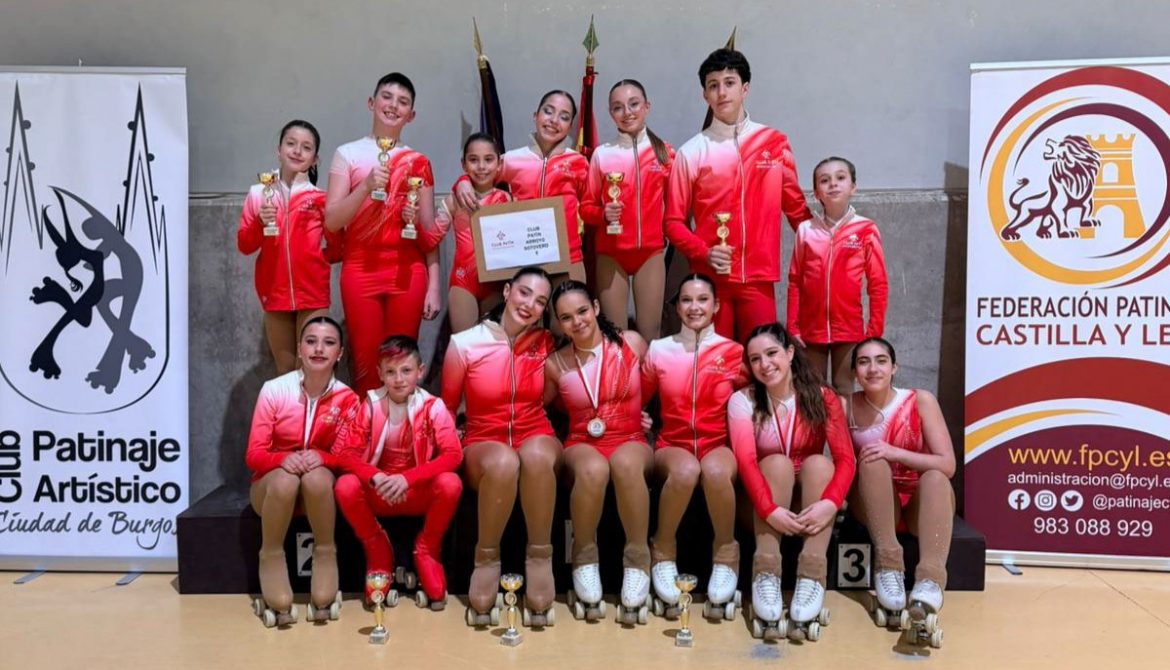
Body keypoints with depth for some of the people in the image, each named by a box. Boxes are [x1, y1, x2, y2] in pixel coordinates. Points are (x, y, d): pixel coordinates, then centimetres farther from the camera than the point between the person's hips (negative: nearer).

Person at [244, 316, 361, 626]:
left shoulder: (347, 399, -11)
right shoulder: (274, 390, -15)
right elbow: (254, 455, -13)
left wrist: (321, 457, -28)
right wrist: (283, 459, -34)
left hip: (321, 485, 1)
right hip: (273, 483, 0)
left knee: (316, 476, -35)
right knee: (285, 479, -36)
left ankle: (325, 552, -18)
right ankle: (271, 556, -18)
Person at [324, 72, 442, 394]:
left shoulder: (418, 162, 11)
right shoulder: (348, 153, 6)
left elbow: (430, 232, 11)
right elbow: (331, 221, -2)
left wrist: (434, 285, 4)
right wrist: (366, 186, -15)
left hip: (408, 272, 1)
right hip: (361, 270, -1)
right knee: (365, 364, -1)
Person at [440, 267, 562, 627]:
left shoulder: (546, 343, 1)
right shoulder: (464, 344, -6)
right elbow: (446, 408, 5)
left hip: (536, 436, 1)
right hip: (483, 441, -1)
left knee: (536, 456, -38)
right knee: (503, 462, -40)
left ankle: (540, 558, -23)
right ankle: (486, 559, -18)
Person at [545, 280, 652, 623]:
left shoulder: (631, 342, 1)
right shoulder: (555, 364, 3)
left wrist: (643, 414, 11)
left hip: (631, 441, 0)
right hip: (581, 444, 1)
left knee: (625, 464, -40)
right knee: (593, 469, -39)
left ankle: (637, 561, -22)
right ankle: (585, 560, -15)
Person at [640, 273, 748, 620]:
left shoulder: (735, 352, 3)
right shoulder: (658, 351, 7)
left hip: (719, 445, 0)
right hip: (672, 446, 1)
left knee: (714, 470, -39)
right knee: (686, 469, -38)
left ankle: (725, 554, -16)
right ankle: (662, 552, -14)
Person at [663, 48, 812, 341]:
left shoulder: (775, 143, 6)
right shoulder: (691, 152, 2)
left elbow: (795, 205, 13)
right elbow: (674, 221, 4)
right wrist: (703, 252, -12)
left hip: (759, 278, 1)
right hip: (710, 278, -1)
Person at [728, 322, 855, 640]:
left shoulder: (822, 398, -5)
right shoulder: (742, 400, -8)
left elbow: (845, 459, -15)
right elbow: (745, 461, -21)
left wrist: (830, 503, -35)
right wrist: (770, 510, -38)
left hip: (811, 506, 1)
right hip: (764, 506, -1)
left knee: (817, 461, -26)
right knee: (778, 462, -27)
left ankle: (811, 577, -36)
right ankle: (766, 575, -33)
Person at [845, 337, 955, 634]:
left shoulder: (920, 401, -8)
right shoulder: (846, 406, -4)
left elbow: (947, 465, -14)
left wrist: (896, 453, -26)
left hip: (920, 502, 0)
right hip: (874, 506, 1)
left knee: (934, 478, -33)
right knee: (872, 463, -29)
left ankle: (930, 580, -47)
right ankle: (888, 566, -31)